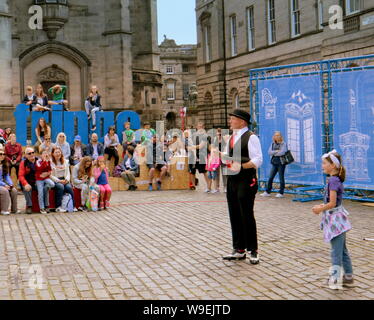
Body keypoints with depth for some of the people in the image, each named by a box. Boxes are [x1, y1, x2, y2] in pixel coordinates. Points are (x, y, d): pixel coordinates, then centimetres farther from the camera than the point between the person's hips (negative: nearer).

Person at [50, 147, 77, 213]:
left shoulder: (65, 161, 15)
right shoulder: (51, 163, -1)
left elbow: (68, 172, 13)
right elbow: (51, 175, -6)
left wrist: (67, 179, -8)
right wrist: (59, 181, -17)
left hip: (64, 180, 4)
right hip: (55, 180, -4)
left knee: (69, 187, -27)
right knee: (61, 186, -34)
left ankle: (73, 206, -25)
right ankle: (58, 207, -32)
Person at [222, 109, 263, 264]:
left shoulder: (251, 138, -9)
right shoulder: (231, 138, 17)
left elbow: (257, 160, -16)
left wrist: (241, 166, -25)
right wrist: (223, 157, 4)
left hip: (246, 181, -8)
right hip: (232, 180, 8)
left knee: (247, 216, -4)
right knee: (234, 216, 11)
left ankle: (253, 250, 7)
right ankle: (239, 250, 20)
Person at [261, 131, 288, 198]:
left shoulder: (284, 144, -4)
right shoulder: (273, 144, 11)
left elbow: (282, 152, -18)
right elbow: (269, 152, 1)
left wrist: (274, 153, -4)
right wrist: (276, 151, -12)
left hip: (281, 163, -5)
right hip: (274, 163, 5)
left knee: (281, 178, 0)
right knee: (270, 178, 4)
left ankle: (281, 193, 7)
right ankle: (267, 192, 10)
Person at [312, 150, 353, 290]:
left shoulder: (333, 180, -19)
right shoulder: (336, 179, 10)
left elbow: (332, 204, -21)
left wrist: (320, 209, -7)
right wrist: (321, 206, 10)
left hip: (335, 220, -10)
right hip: (337, 219, 10)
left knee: (336, 251, -5)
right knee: (342, 250, 17)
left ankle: (335, 280, 0)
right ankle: (348, 277, 25)